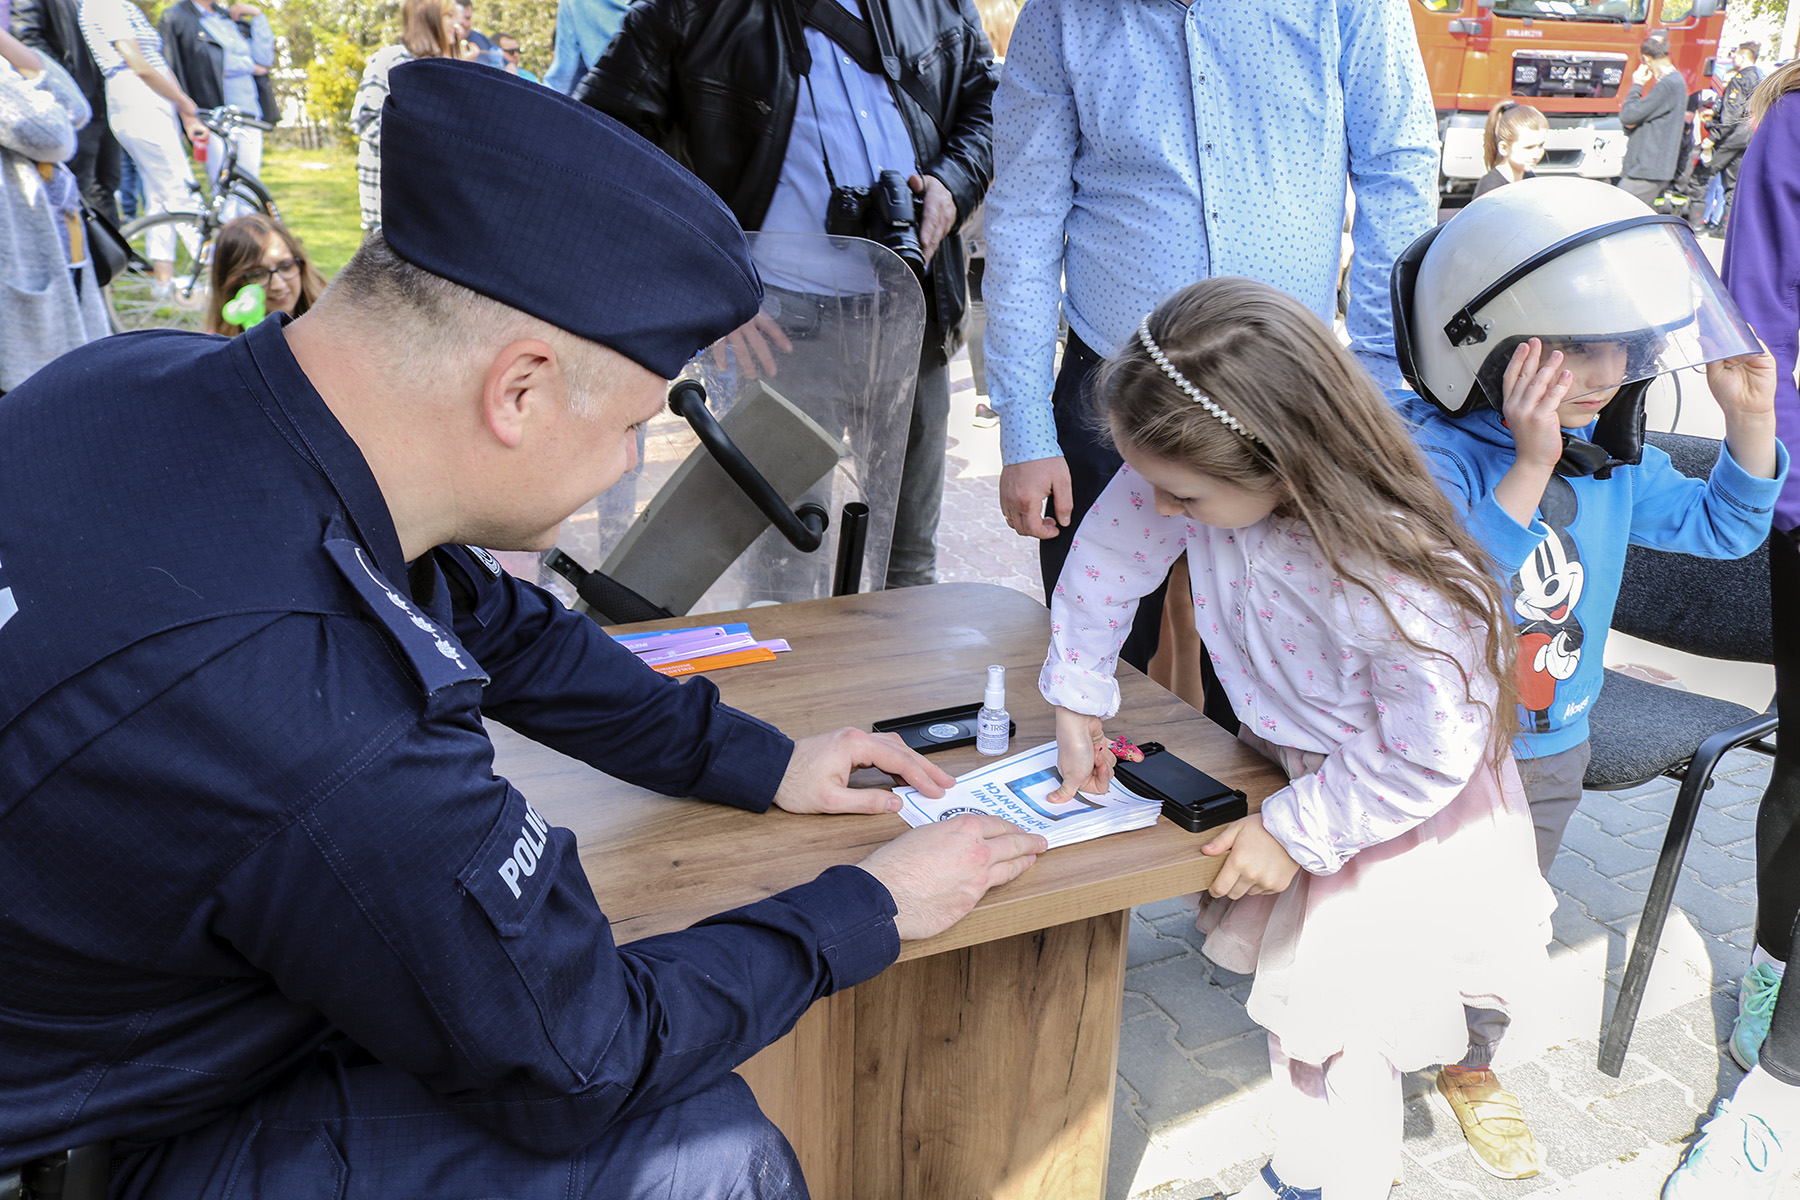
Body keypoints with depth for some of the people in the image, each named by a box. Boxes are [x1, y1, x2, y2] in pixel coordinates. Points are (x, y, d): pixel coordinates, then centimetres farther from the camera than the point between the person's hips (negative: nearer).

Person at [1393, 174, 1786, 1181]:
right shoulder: (1434, 455, -27)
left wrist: (1751, 419, -5)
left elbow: (1724, 528, 10)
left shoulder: (1612, 457, -4)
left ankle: (1472, 1063, 47)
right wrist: (1529, 471, -47)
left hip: (1550, 748, 6)